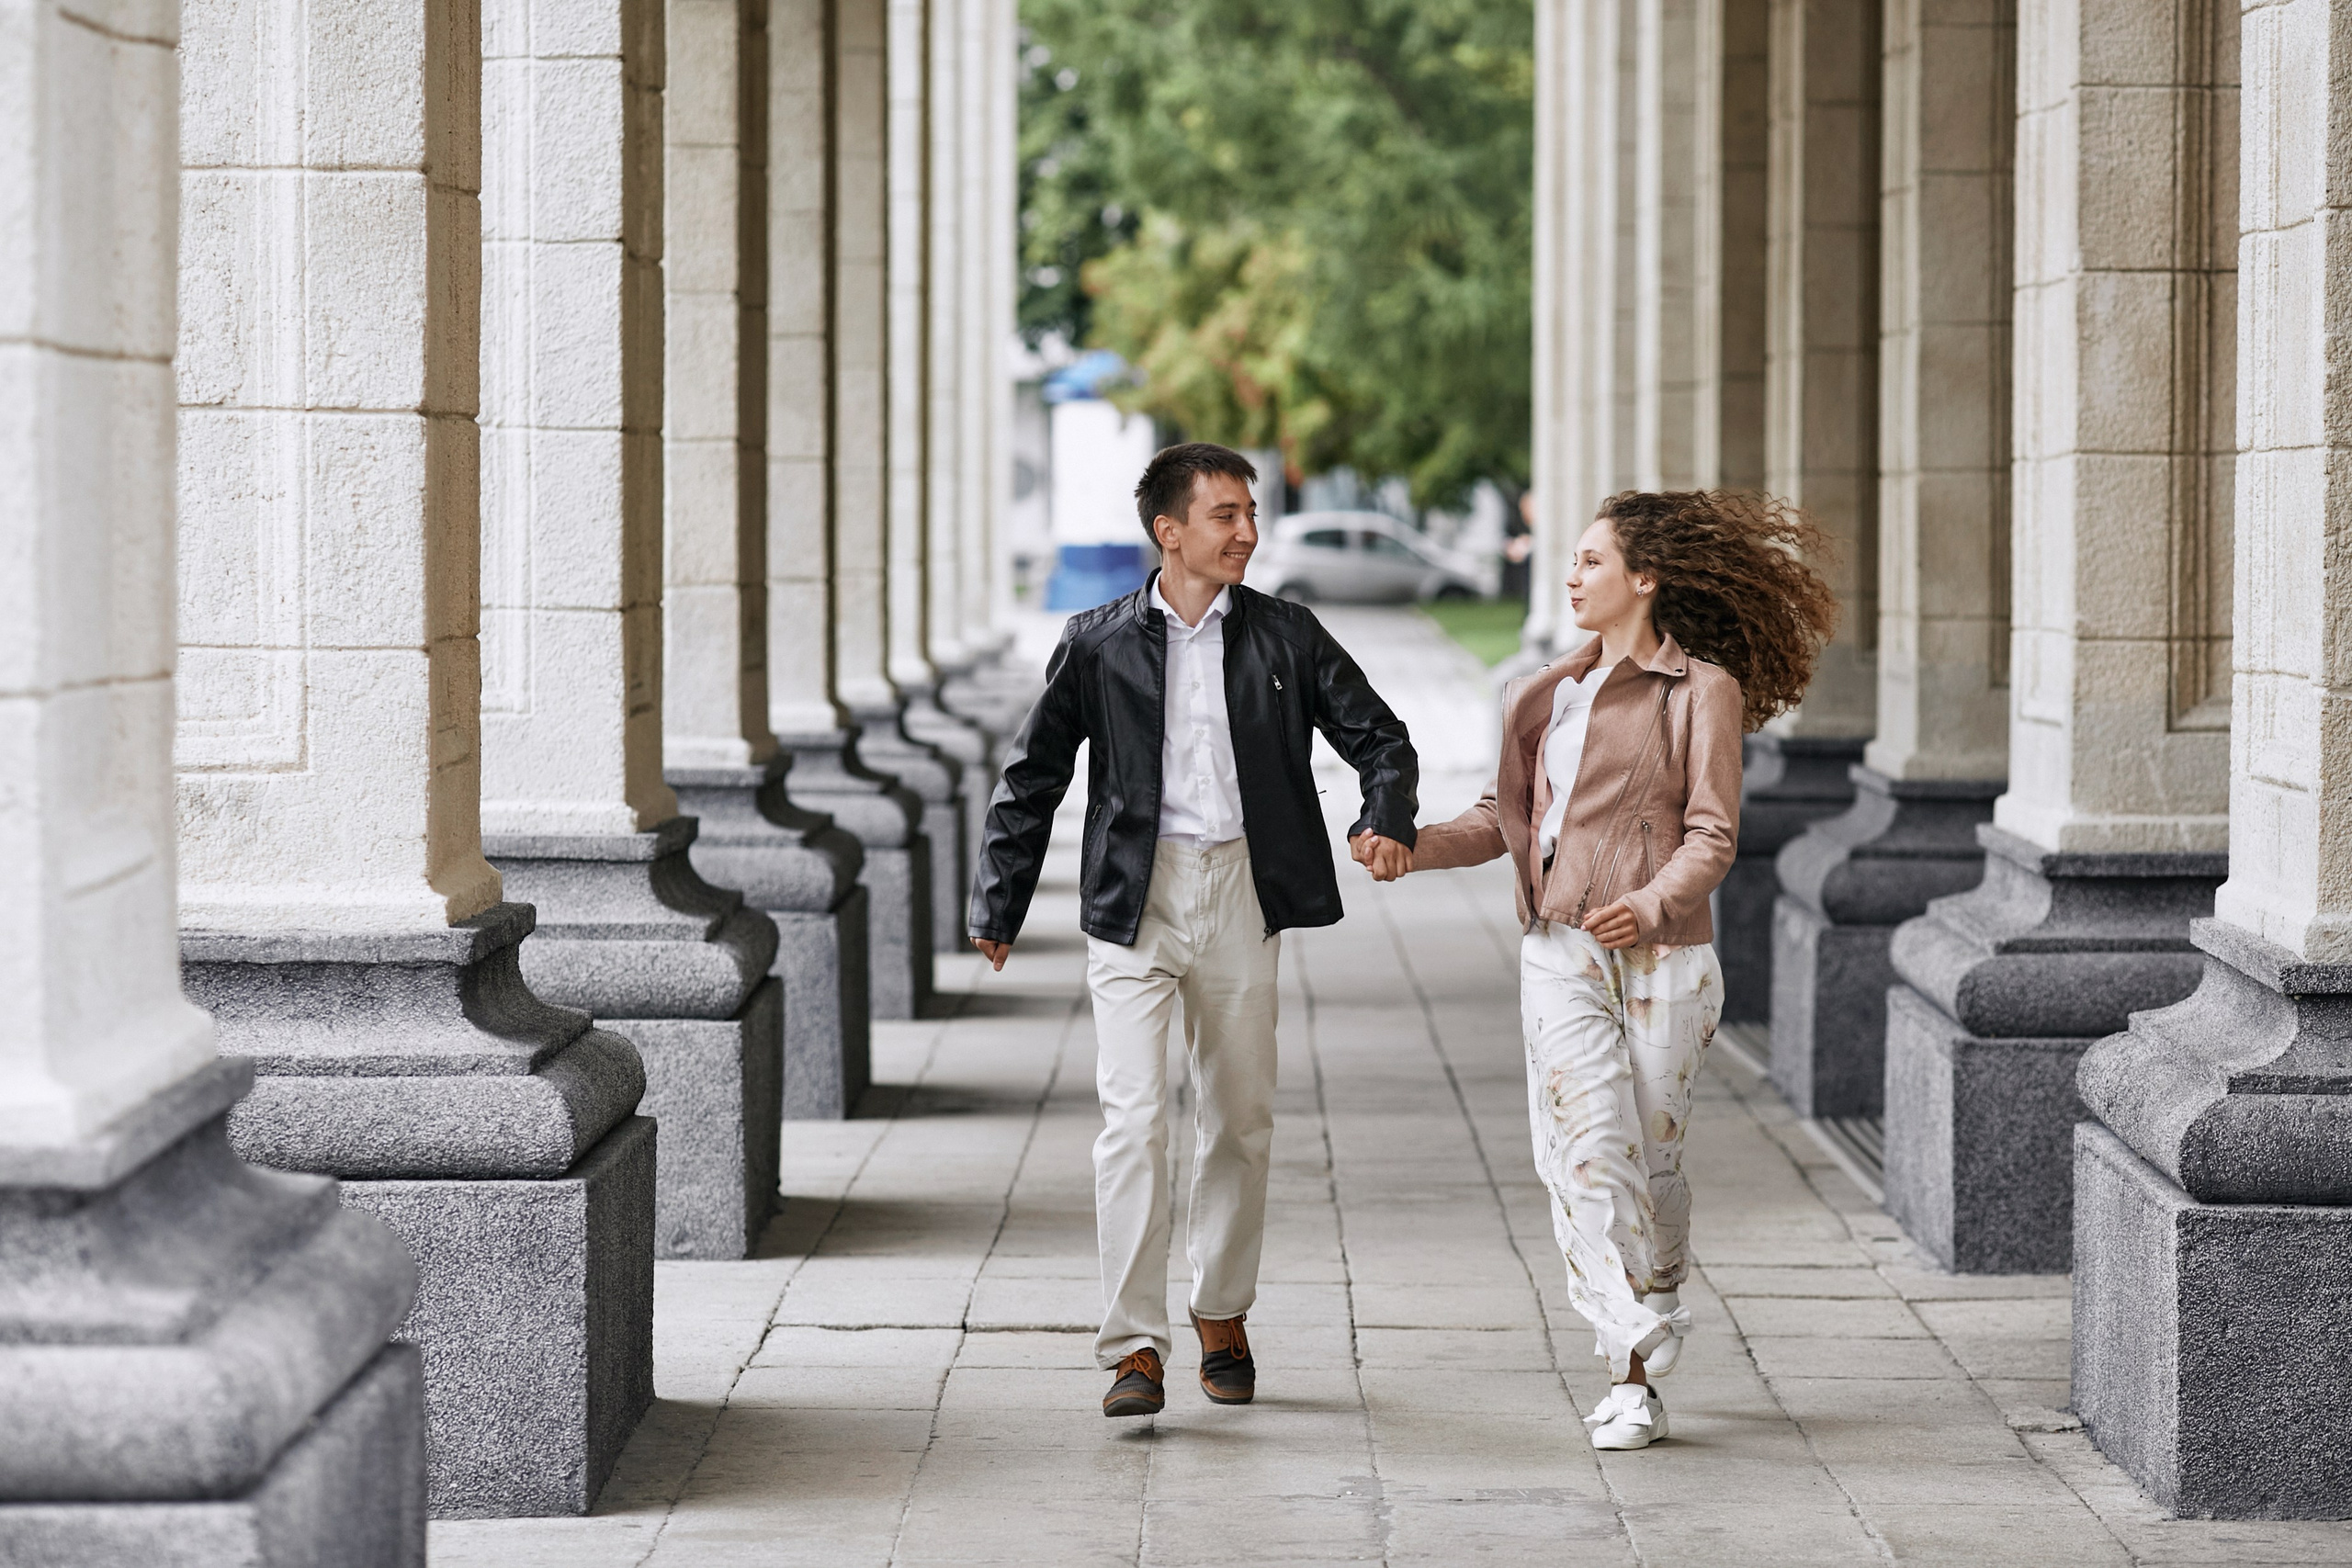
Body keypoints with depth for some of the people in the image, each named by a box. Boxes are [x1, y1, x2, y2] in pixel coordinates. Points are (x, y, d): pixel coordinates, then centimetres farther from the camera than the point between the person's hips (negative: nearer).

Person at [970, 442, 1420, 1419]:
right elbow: (1032, 778, 8)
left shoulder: (1286, 637, 5)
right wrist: (998, 906, 8)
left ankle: (1223, 1315, 29)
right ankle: (1135, 1348, -10)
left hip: (1241, 897, 2)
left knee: (1241, 1119, 11)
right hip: (1135, 899, -2)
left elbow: (1377, 734, 10)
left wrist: (1387, 819, -11)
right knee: (1134, 1117, -12)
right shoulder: (1099, 643, 1)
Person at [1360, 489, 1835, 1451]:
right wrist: (1411, 847, 4)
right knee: (1591, 1154, -12)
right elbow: (1507, 818, 20)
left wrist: (1651, 904, -27)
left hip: (1661, 961, -3)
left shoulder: (1701, 691, -1)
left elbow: (1712, 836, -9)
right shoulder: (1551, 695, 16)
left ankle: (1651, 1326, 25)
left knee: (1653, 1160, 3)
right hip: (1560, 957, 3)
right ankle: (1634, 1375, -14)